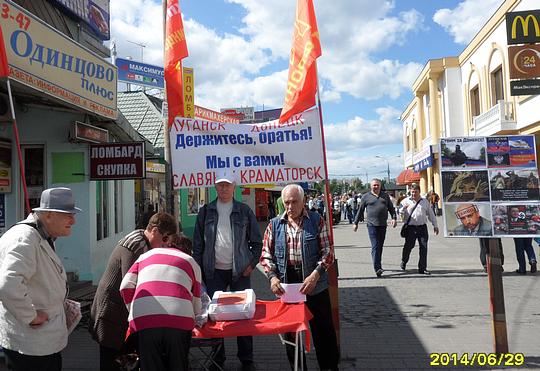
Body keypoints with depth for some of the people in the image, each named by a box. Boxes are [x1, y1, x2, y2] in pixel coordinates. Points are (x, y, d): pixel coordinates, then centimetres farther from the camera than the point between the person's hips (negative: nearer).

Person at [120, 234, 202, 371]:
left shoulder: (145, 255, 26)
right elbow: (196, 304, 19)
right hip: (179, 319, 0)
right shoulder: (191, 262, 23)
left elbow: (126, 286, 12)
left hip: (143, 319, 1)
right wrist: (193, 316, 38)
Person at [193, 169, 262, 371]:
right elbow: (198, 243, 7)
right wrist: (199, 269, 1)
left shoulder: (244, 211, 2)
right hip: (214, 271, 1)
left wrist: (251, 264, -1)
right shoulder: (206, 211, 5)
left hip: (240, 271, -1)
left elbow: (257, 241, 7)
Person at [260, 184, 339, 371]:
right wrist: (272, 277, -12)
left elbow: (328, 252, -4)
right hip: (285, 286, 2)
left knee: (323, 331, 7)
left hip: (315, 285, -2)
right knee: (291, 331, 15)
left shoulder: (316, 221, -2)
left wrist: (315, 275, -17)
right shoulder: (274, 224, 3)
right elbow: (266, 254, 4)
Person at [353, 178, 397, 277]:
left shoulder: (385, 195, 14)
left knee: (380, 246, 12)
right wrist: (356, 223, 11)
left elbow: (391, 208, 16)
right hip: (372, 225, -4)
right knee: (375, 246, -12)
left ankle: (378, 264, 26)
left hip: (383, 225, 4)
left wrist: (394, 218, 0)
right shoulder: (366, 197, 5)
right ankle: (377, 268, -17)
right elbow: (360, 210, 10)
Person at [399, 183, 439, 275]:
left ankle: (422, 268, 6)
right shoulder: (406, 201, 5)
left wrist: (435, 225, 19)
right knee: (409, 246, -3)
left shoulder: (425, 201, 15)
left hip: (422, 227, 3)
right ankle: (403, 262, 24)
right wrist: (403, 208, -23)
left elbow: (431, 214, 21)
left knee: (424, 248, -1)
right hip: (411, 227, -2)